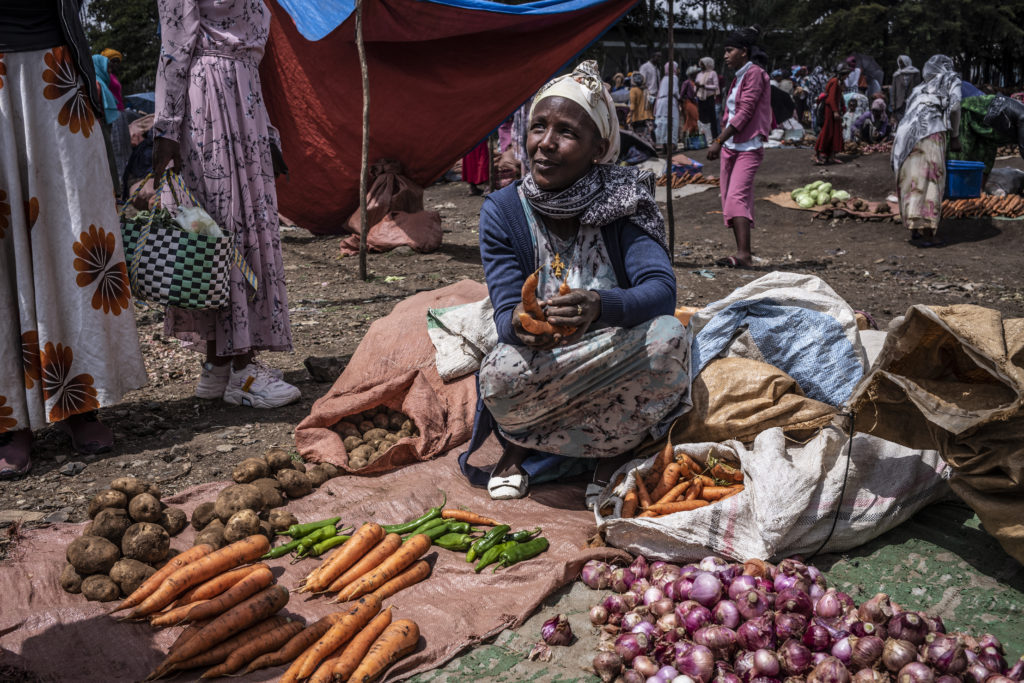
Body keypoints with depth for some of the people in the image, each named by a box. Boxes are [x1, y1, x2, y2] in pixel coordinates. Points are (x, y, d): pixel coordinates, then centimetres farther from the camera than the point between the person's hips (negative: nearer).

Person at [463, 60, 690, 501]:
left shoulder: (622, 201, -9)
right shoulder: (502, 211, -6)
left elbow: (662, 290, -23)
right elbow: (505, 313, -14)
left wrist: (600, 307, -45)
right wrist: (520, 324, -41)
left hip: (617, 368, 1)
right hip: (540, 369, 0)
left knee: (668, 337, -31)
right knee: (502, 374, -33)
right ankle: (609, 445, -2)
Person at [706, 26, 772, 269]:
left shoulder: (754, 73, -8)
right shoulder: (739, 77, 19)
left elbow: (745, 112, -17)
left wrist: (718, 141, -19)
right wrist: (721, 143, 20)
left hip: (748, 147, -9)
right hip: (731, 146, 9)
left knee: (737, 196, -23)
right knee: (730, 199, 7)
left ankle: (743, 253, -34)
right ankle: (742, 253, 11)